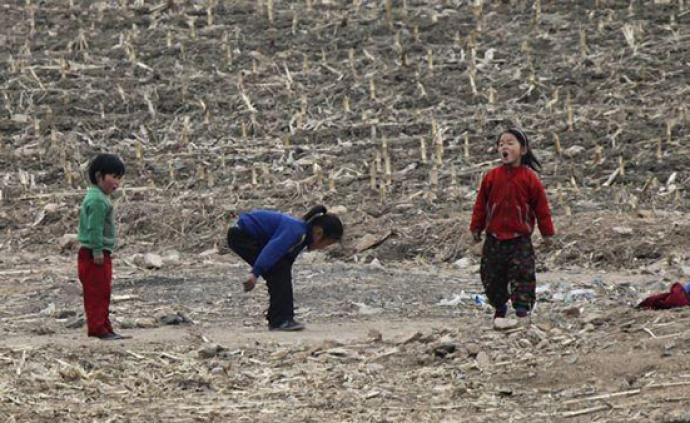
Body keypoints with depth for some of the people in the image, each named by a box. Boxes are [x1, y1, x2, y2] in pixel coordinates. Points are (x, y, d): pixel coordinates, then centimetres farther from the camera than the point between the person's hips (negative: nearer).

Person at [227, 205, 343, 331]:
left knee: (282, 272, 7)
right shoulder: (296, 231, -24)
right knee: (279, 270, -16)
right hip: (242, 236, -10)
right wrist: (255, 273, -44)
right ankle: (280, 321, -15)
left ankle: (276, 320, 10)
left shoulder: (302, 236, 7)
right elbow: (272, 249, -37)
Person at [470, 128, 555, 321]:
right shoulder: (491, 177, 0)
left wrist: (547, 232, 1)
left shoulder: (529, 178, -5)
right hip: (494, 239, 3)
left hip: (520, 239, -3)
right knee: (492, 276, 9)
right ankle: (499, 307, 25)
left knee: (523, 274, -8)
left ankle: (523, 307, -5)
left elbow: (541, 206, 0)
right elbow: (481, 204, 7)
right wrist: (476, 228, 7)